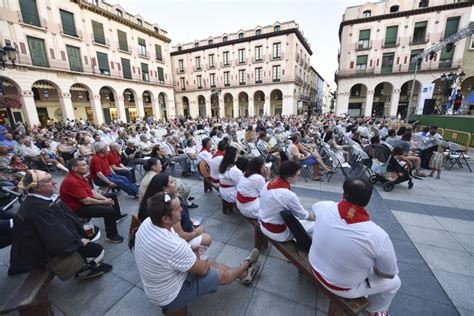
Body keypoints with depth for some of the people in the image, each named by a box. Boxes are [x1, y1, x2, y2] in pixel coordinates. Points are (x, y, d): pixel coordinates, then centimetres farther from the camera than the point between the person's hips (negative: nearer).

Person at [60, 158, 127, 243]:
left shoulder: (79, 176, 3)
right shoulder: (72, 181, -30)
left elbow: (92, 191, 6)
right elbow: (86, 201, -28)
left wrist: (106, 199, -6)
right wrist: (105, 202, -16)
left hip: (86, 200, 11)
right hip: (78, 208, -10)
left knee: (112, 196, 17)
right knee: (109, 210, -26)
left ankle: (117, 216, 38)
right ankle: (111, 236, -6)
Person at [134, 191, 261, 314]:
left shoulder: (147, 222, -17)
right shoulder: (174, 246, -41)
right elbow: (202, 270, -21)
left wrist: (187, 250, -5)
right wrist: (206, 263, 1)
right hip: (170, 297, -7)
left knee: (212, 264, 15)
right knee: (220, 274, 7)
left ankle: (243, 274, 38)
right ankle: (246, 264, 37)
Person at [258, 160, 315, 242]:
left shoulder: (268, 184, -9)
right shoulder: (288, 195, -31)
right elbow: (303, 215, -12)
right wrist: (314, 217, 9)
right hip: (278, 233, -7)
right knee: (313, 224, 4)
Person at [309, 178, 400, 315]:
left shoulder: (325, 207, -22)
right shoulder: (379, 236, -31)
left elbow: (314, 207, 4)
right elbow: (389, 274, -12)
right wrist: (375, 267, 9)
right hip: (343, 288, -4)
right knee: (394, 282, 22)